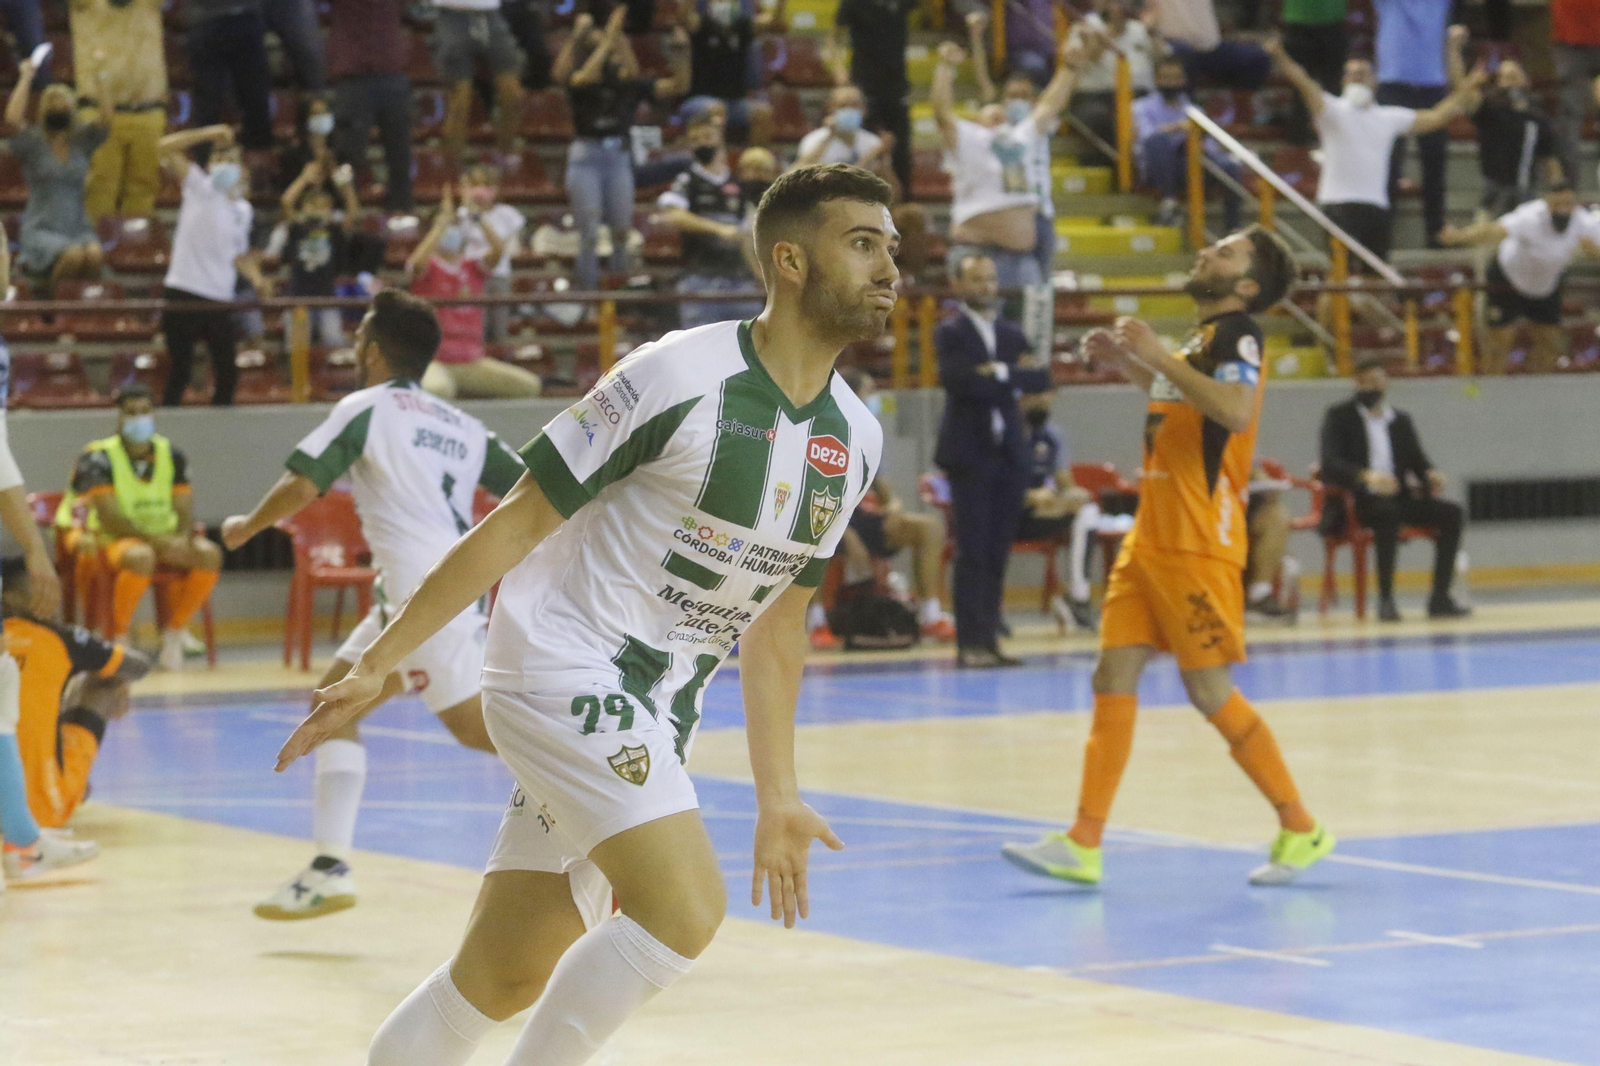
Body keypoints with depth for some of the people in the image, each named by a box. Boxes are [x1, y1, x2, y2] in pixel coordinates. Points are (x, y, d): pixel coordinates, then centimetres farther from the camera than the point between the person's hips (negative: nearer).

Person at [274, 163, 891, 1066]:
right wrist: (376, 667, -11)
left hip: (654, 718, 7)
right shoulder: (681, 377, -16)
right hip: (562, 664, -7)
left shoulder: (856, 441, 6)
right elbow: (516, 524, -11)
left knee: (503, 981, 9)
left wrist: (778, 797, 19)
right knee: (687, 908, -23)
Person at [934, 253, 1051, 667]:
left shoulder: (1012, 334, 16)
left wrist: (1001, 372, -11)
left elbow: (1039, 378, 3)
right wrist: (1014, 376, -8)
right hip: (969, 452, -5)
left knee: (997, 552, 5)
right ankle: (971, 643, -8)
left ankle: (988, 638, 8)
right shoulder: (949, 333, 0)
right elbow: (959, 380, -17)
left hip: (1009, 451, 5)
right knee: (972, 552, -8)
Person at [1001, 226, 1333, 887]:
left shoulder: (1238, 333, -10)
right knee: (1113, 677, 2)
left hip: (1199, 547, -9)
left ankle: (1301, 831, 6)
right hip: (1151, 537, 9)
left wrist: (1158, 354, -25)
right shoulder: (1201, 338, 17)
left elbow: (1236, 410, -30)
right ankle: (1083, 845, 2)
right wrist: (1127, 363, 25)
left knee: (1210, 691, -6)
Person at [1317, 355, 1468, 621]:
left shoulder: (1401, 421, 21)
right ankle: (1386, 599, -38)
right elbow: (1330, 465, -10)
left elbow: (1418, 461, 15)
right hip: (1354, 501, -5)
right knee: (1388, 512, -38)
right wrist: (1366, 476, -29)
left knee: (1451, 513, -18)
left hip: (1396, 499, 5)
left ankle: (1439, 598, -22)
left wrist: (1430, 475, -12)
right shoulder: (1339, 417, 5)